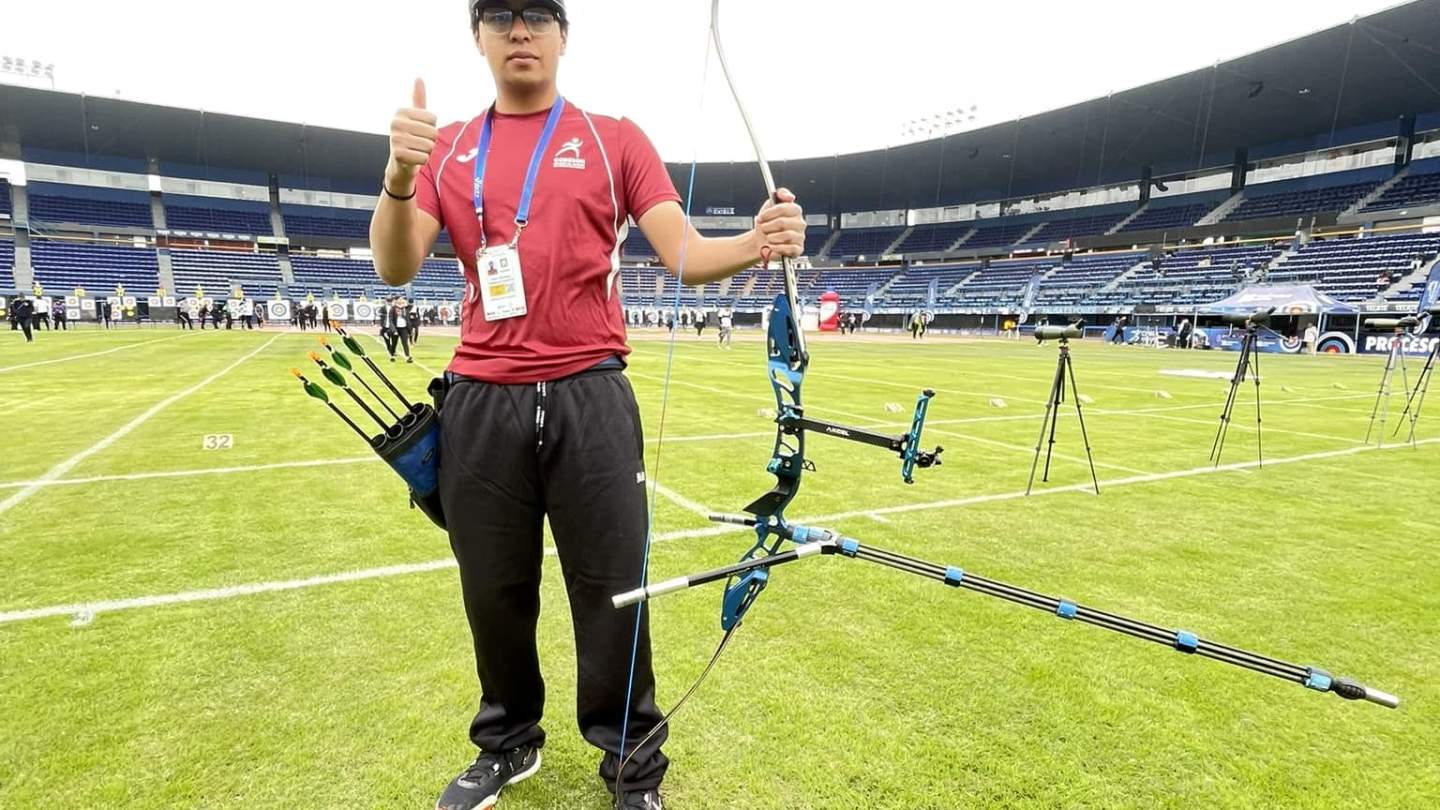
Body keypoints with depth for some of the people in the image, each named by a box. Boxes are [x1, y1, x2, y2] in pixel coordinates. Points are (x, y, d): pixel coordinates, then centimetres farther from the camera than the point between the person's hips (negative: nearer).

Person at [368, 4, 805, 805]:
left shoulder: (617, 138, 5)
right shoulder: (446, 149, 11)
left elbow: (685, 253, -4)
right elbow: (396, 268, 1)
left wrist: (757, 245, -25)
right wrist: (398, 180, -18)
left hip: (589, 399, -2)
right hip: (481, 405, 3)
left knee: (612, 594, 4)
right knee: (496, 593, 14)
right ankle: (509, 744, 38)